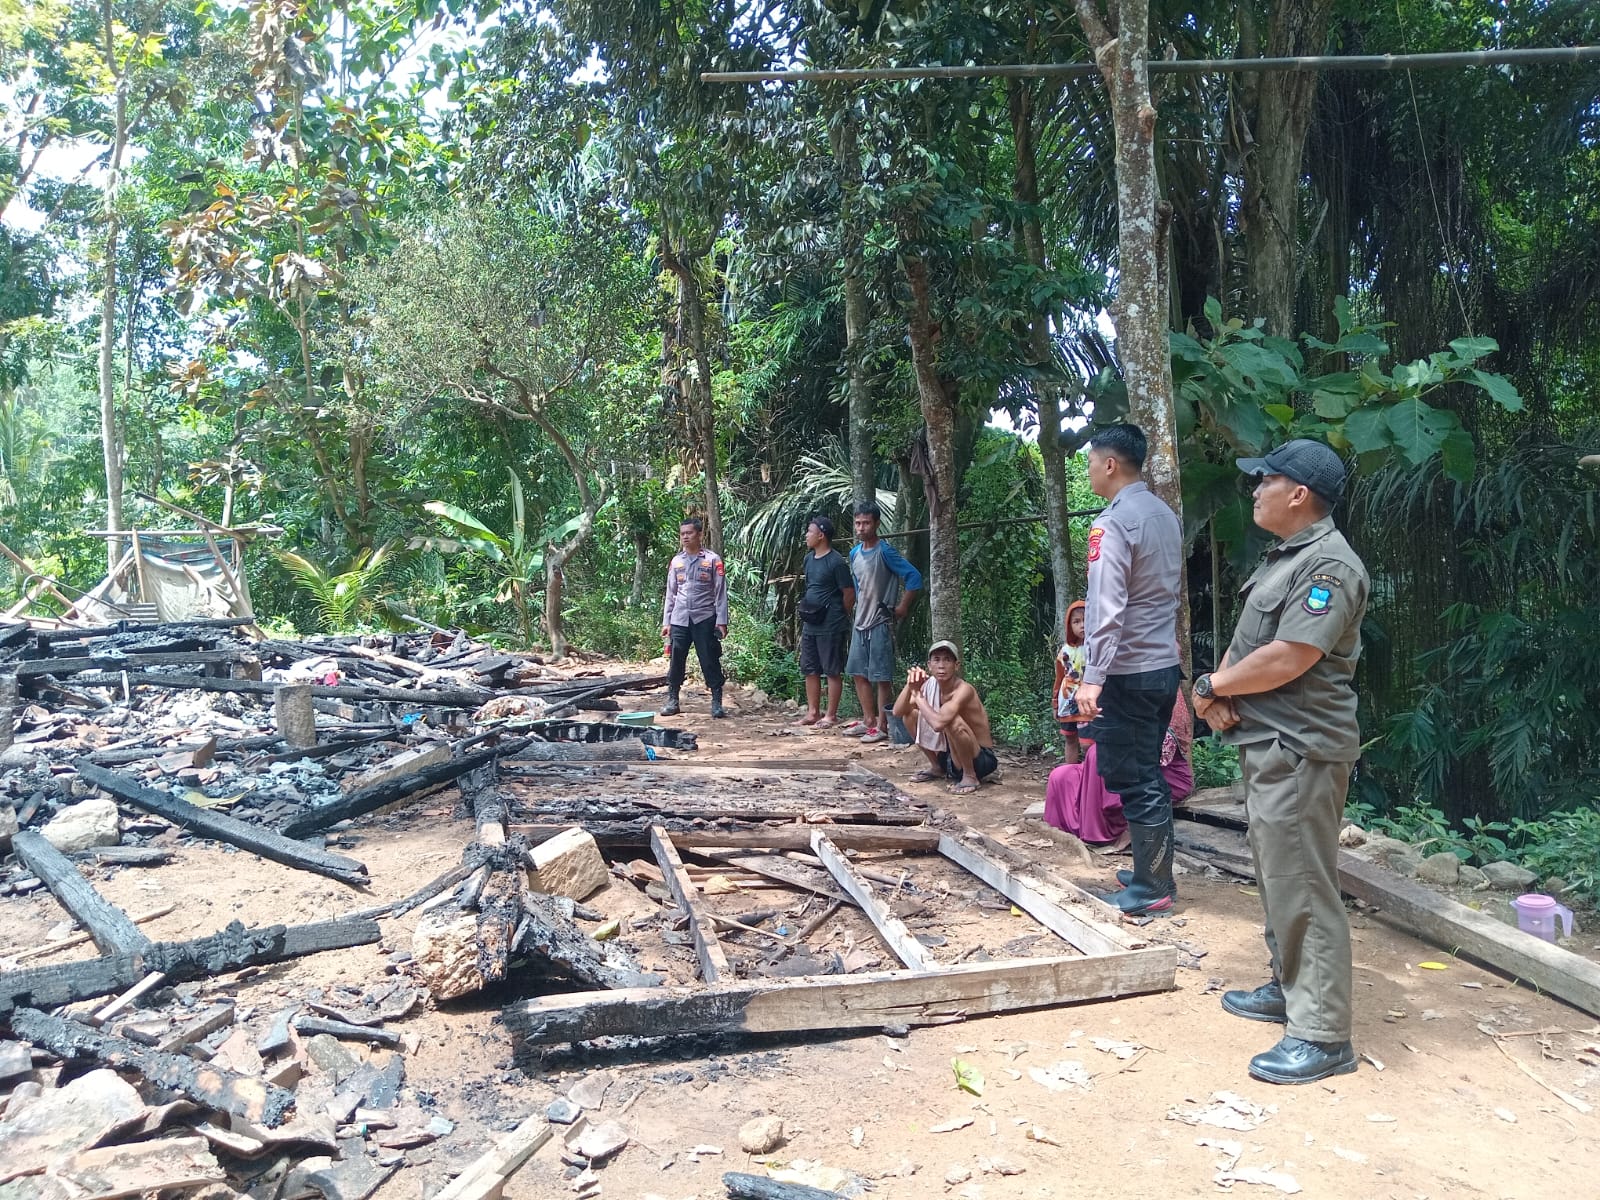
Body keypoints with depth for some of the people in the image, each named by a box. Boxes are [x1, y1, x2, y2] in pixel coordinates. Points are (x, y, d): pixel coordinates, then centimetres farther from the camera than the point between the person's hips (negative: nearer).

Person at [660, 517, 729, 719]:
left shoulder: (712, 559, -1)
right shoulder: (676, 561, 10)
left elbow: (720, 593, -2)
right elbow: (670, 594, 14)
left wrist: (721, 621, -8)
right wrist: (666, 622, 10)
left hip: (705, 618, -3)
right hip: (680, 619, 4)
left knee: (710, 662, -1)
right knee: (676, 661, 6)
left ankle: (717, 702, 5)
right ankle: (672, 701, 15)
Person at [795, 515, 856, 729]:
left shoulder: (836, 562, -14)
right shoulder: (809, 559, 11)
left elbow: (849, 594, -11)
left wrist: (837, 617, 0)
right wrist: (807, 613, 16)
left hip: (830, 627, -8)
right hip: (810, 625, 9)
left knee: (832, 671, 1)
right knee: (810, 669, 13)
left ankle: (831, 715, 7)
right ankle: (813, 712, 22)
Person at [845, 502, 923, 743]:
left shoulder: (885, 551, -14)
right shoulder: (854, 553, 9)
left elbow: (914, 577, -16)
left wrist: (902, 608, -13)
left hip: (880, 623, -8)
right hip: (861, 623, 8)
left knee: (881, 676, -3)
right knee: (859, 673, 12)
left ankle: (882, 727, 3)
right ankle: (869, 721, 22)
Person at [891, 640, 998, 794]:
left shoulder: (964, 689, -26)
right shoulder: (931, 685, -4)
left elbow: (938, 723, -41)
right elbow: (898, 712, -5)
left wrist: (918, 695, -25)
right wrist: (910, 686, -23)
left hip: (980, 759, -7)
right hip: (950, 754, 7)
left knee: (953, 721, -35)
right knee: (910, 714, 1)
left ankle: (970, 777, -11)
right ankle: (936, 768, 16)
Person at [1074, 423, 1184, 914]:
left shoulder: (1113, 522, -16)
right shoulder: (1165, 515, 10)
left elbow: (1108, 607, -23)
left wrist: (1092, 678, -23)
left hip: (1128, 671, -9)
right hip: (1164, 665, 9)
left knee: (1131, 779, 0)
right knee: (1149, 773, 18)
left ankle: (1151, 888, 8)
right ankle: (1156, 870, 27)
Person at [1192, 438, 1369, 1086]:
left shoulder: (1328, 564, -17)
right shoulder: (1284, 558, 15)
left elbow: (1286, 659, -25)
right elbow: (1247, 641, 16)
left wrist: (1213, 686, -11)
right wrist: (1220, 691, -3)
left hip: (1300, 752, -10)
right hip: (1267, 745, 11)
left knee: (1302, 889, -5)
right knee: (1276, 878, 20)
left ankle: (1323, 1036, 4)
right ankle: (1287, 988, 35)